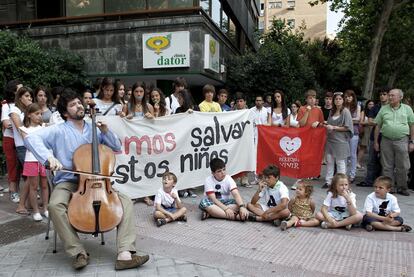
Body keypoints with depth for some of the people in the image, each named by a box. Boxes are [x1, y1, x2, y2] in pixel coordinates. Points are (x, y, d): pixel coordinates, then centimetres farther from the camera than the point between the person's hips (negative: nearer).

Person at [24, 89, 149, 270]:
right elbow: (31, 138, -15)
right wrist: (48, 157, -32)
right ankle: (79, 253, -22)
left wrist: (106, 132, -3)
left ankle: (125, 255, -23)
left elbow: (117, 148, 13)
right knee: (55, 205, -35)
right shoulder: (59, 131, -1)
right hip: (68, 182, -3)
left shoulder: (94, 129, 11)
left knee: (126, 202, -17)